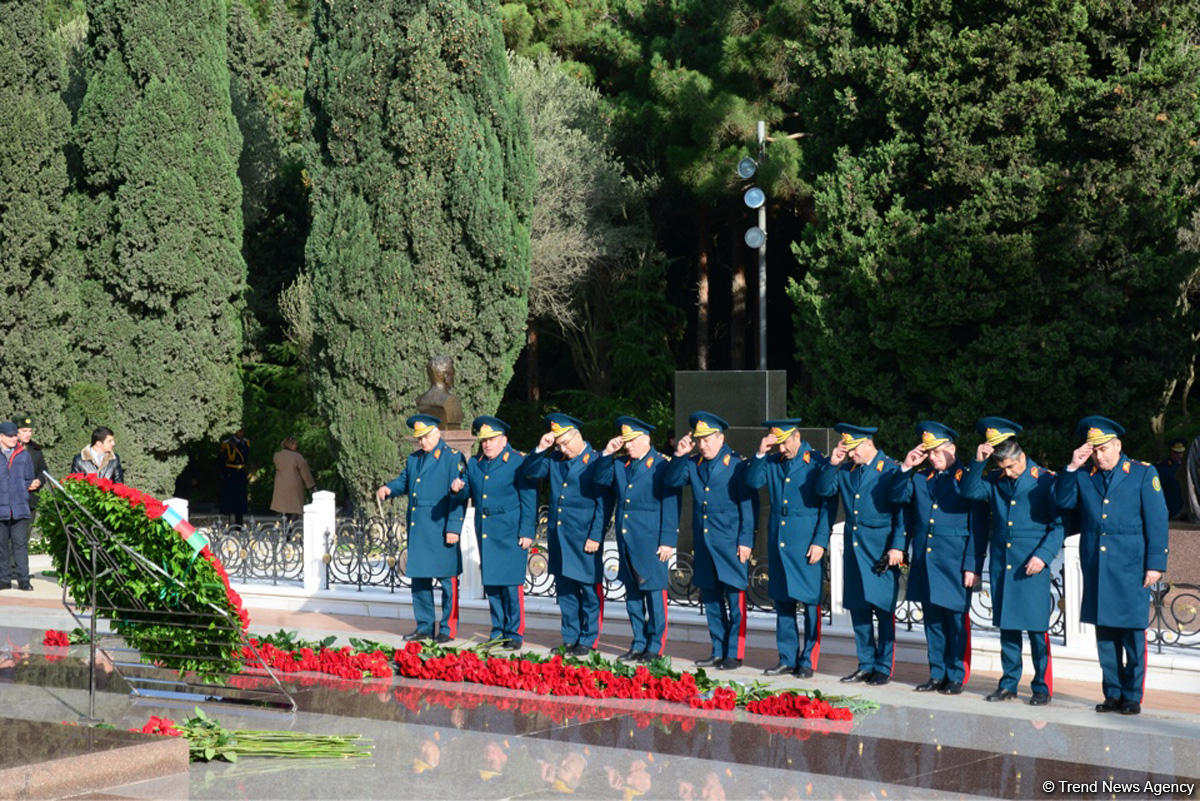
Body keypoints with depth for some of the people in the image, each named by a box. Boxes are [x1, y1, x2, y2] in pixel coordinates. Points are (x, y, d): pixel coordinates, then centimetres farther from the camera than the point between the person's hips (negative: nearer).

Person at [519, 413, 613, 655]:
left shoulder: (596, 461, -6)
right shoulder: (554, 460, 12)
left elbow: (604, 503, -9)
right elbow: (528, 473, 10)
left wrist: (595, 536, -14)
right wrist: (540, 450, -4)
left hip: (584, 540, -6)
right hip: (558, 537, 6)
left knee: (590, 591, 1)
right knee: (565, 590, 11)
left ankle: (588, 641, 8)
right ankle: (570, 639, 19)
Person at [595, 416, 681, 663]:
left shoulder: (662, 465, -7)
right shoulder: (620, 464, 13)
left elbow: (671, 506, -9)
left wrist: (668, 541, -14)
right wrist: (607, 454, 0)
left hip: (651, 542, -7)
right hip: (626, 540, 7)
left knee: (654, 592, -2)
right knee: (632, 594, 11)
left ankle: (655, 647, 4)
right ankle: (638, 644, 19)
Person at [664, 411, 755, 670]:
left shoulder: (736, 464, -5)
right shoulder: (694, 464, 11)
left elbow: (748, 505, -6)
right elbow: (671, 481, 3)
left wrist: (745, 541, -11)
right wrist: (679, 455, -9)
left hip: (730, 545, -6)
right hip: (703, 544, 6)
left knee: (734, 600, -3)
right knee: (711, 600, 10)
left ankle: (735, 654, 2)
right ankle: (718, 652, 19)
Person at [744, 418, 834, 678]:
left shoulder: (817, 462, -4)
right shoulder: (772, 462, 11)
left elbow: (829, 504, -5)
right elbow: (752, 482, 2)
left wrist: (820, 541, -11)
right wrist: (760, 455, -9)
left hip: (806, 544, -5)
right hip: (778, 540, 5)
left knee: (810, 602, -1)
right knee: (782, 601, 9)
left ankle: (808, 661, 6)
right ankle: (787, 659, 17)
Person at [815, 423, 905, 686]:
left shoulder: (890, 470, -6)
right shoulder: (845, 470, 11)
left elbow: (901, 511, -8)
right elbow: (824, 491, 7)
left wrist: (897, 546, -14)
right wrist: (832, 464, -5)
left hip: (881, 551, -6)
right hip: (854, 547, 6)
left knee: (883, 610, -2)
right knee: (858, 608, 8)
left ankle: (884, 667, 5)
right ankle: (866, 665, 17)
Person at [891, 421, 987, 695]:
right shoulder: (921, 478, 14)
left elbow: (978, 528, -6)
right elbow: (898, 497, 8)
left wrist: (972, 567, -11)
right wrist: (906, 468, -2)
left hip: (954, 564, -6)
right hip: (925, 560, 6)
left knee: (956, 621, 0)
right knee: (932, 620, 10)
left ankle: (956, 677, 8)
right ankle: (937, 675, 18)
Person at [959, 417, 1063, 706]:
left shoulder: (1044, 481, -3)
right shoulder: (995, 481, 9)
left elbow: (1059, 524, -3)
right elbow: (967, 491, -3)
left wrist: (1043, 555, -13)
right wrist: (978, 462, -11)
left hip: (1032, 565, -4)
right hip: (1001, 564, 4)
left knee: (1036, 627, -3)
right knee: (1007, 625, 9)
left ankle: (1042, 687, 5)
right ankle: (1009, 683, 18)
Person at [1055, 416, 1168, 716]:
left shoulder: (1144, 474, 1)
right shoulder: (1084, 477, 11)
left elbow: (1156, 522, -1)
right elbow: (1063, 501, 3)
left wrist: (1155, 564, -7)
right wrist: (1072, 468, -5)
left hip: (1130, 567, -4)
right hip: (1095, 566, 4)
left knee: (1132, 634, -2)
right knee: (1104, 634, 7)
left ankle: (1132, 697, 6)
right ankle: (1112, 694, 15)